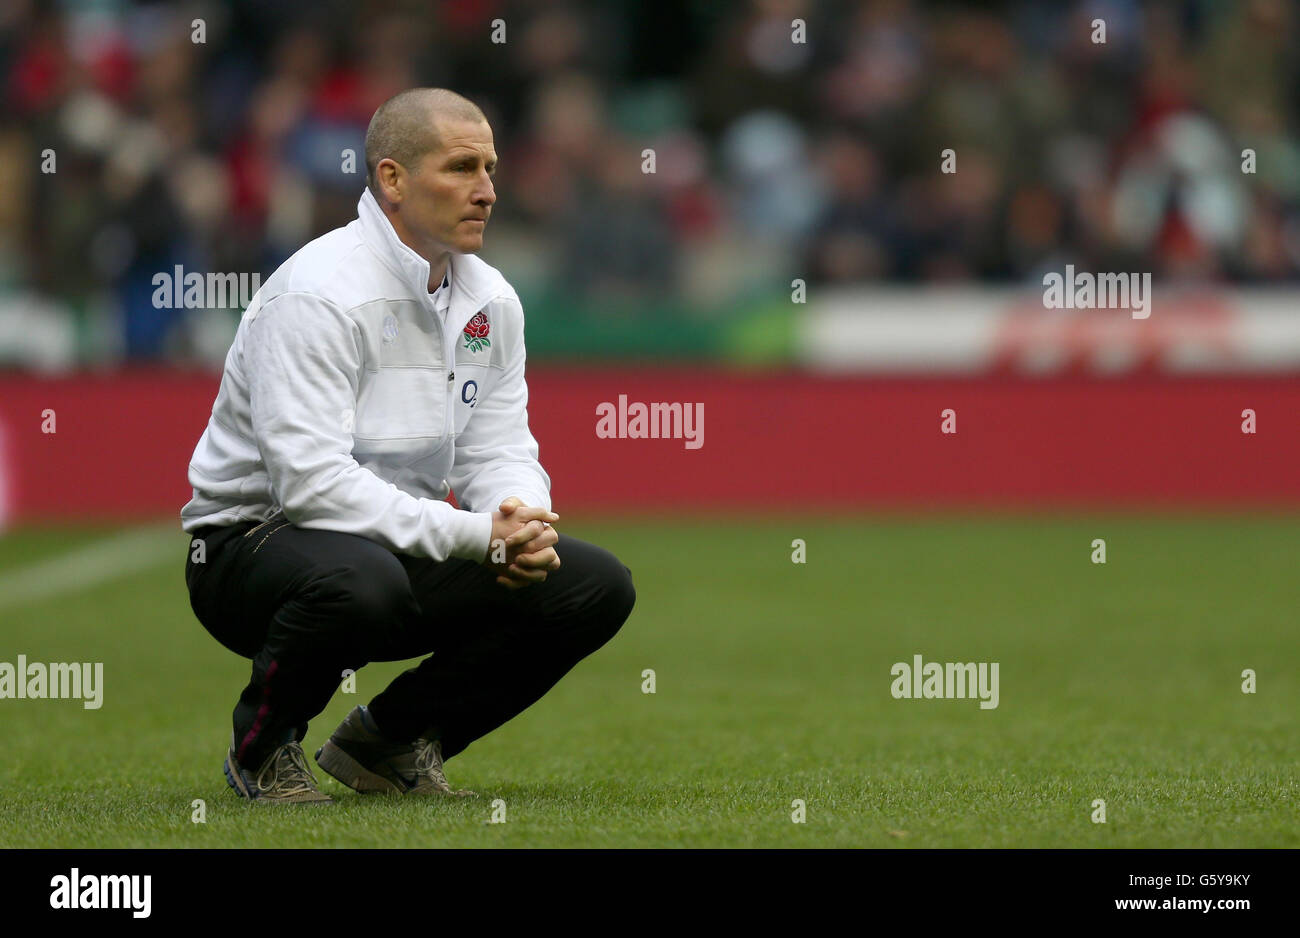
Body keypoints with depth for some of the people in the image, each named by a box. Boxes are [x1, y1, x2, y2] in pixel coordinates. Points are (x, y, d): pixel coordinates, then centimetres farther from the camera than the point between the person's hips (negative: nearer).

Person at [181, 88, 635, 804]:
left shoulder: (491, 301, 5)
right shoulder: (318, 295, -21)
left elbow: (500, 452, 7)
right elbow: (312, 480, -29)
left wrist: (521, 524, -18)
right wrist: (472, 535, -31)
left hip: (408, 549, 8)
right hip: (251, 544, -8)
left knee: (597, 587, -7)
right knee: (358, 580, -42)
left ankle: (389, 740, 9)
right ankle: (264, 743, -8)